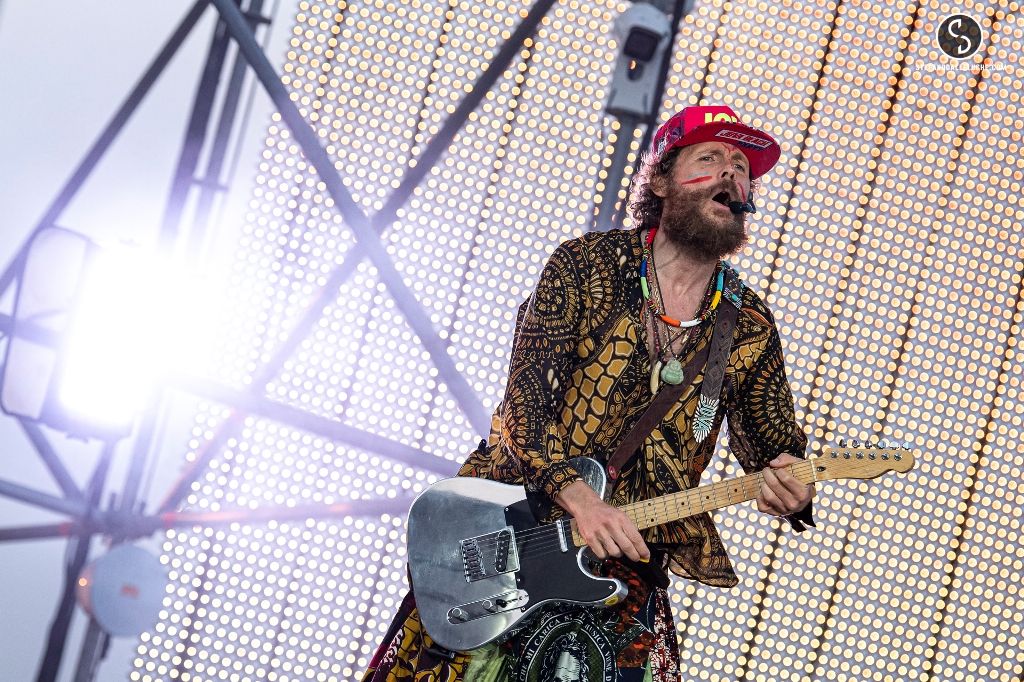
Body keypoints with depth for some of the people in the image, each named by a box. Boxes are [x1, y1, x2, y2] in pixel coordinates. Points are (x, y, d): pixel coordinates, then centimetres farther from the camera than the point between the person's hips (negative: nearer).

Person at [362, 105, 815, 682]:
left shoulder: (751, 328, 6)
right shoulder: (587, 264, -3)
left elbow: (775, 440, 9)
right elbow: (526, 394, -11)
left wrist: (791, 488, -17)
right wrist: (574, 493, -26)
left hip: (629, 558, 2)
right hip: (513, 520, -2)